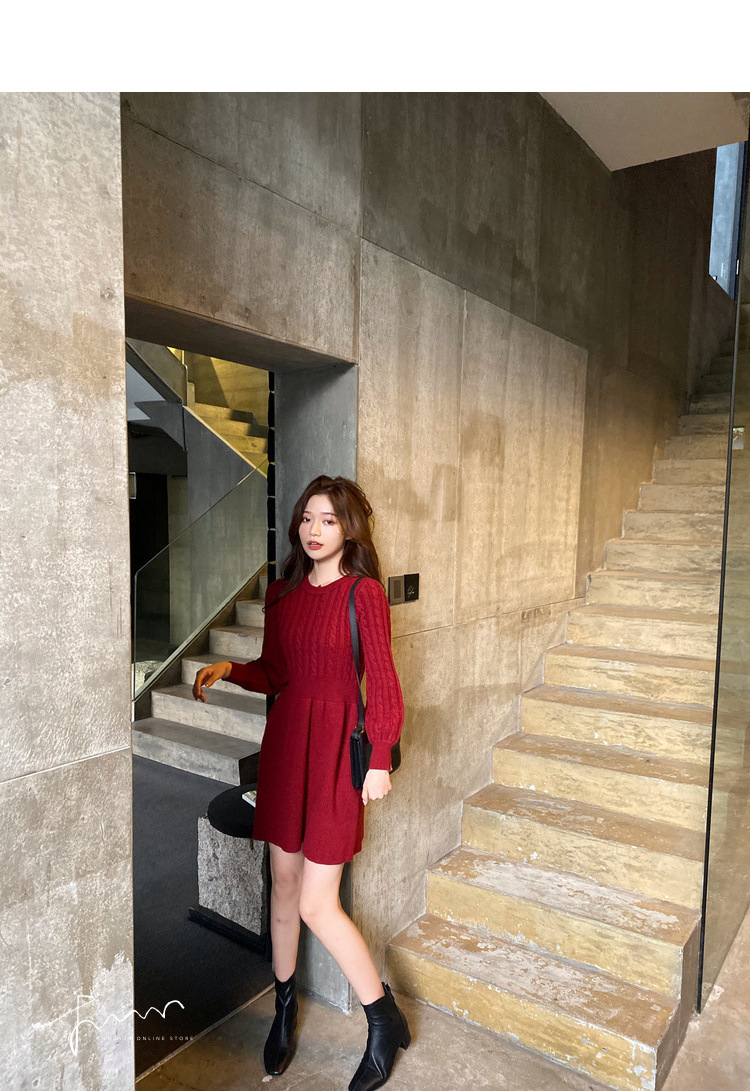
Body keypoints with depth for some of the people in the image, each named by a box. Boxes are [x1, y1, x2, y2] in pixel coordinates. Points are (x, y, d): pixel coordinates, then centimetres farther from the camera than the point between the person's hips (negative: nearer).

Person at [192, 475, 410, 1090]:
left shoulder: (364, 593, -11)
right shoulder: (282, 593, 6)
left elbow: (382, 681, -10)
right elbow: (274, 673, 11)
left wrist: (379, 760, -11)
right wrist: (229, 669, -7)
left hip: (336, 747, -6)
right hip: (285, 741, 6)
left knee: (317, 905, -1)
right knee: (284, 883, 18)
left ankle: (384, 1017, 24)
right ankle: (285, 1008, 42)